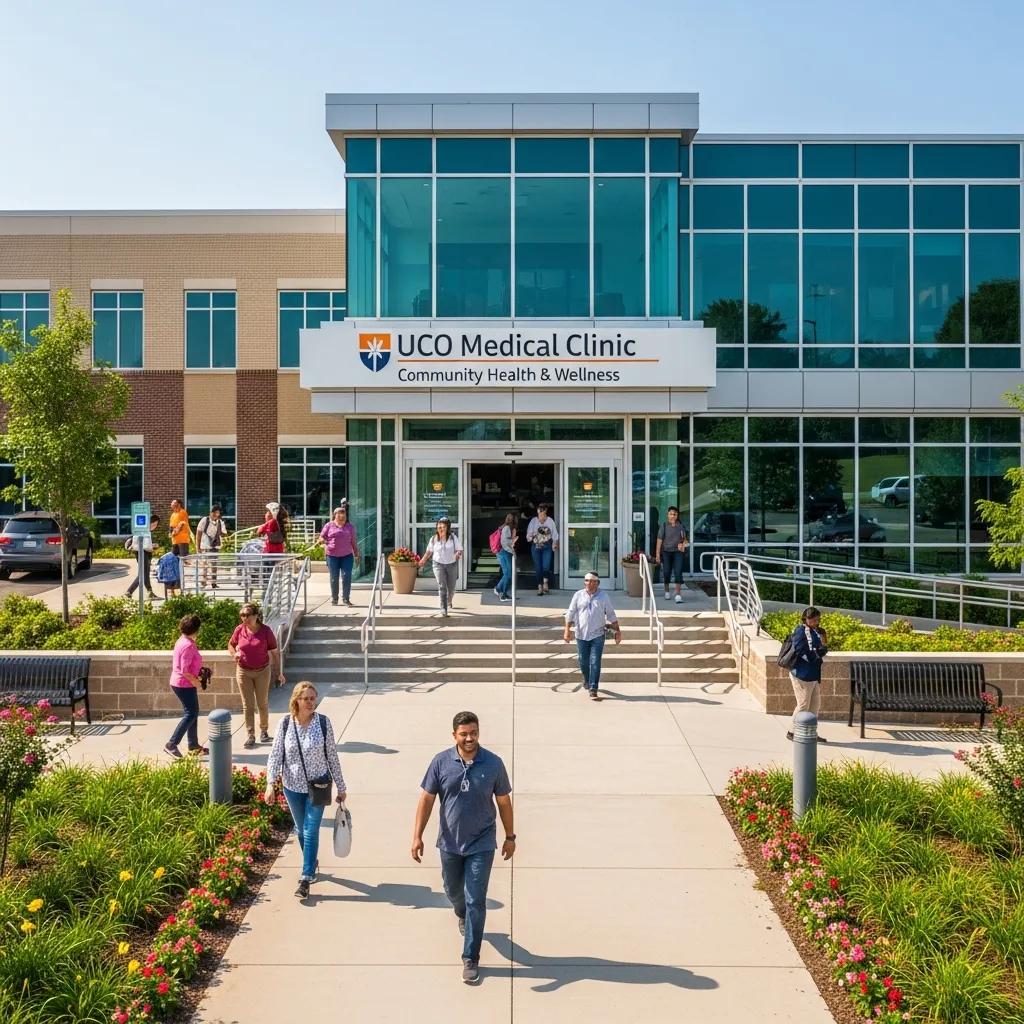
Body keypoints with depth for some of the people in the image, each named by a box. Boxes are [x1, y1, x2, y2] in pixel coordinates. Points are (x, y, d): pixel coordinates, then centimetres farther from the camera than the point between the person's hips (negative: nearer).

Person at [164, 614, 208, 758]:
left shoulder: (183, 641, 8)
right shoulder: (188, 646, -22)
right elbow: (185, 670, -24)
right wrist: (194, 680, -13)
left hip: (179, 683, 10)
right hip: (185, 684, -10)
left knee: (192, 713, 15)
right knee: (191, 714, -4)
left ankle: (194, 746, 21)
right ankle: (171, 744, -3)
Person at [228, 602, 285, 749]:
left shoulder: (266, 631, -14)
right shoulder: (239, 629, -8)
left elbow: (275, 652, -6)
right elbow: (231, 645, 12)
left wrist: (279, 672, -6)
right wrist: (234, 654, -10)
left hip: (262, 671, -1)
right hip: (243, 672, 1)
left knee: (262, 703, 11)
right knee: (247, 705, 4)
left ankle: (264, 731, 30)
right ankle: (250, 736, 10)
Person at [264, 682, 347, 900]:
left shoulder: (323, 722, -11)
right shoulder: (285, 723, -9)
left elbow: (332, 755, -3)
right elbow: (275, 754, -6)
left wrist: (341, 787, 1)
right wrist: (270, 783, -17)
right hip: (293, 786, 2)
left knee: (311, 831, -5)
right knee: (301, 830, 17)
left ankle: (306, 878, 3)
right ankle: (311, 863, 41)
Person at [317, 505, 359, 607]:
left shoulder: (350, 527, 11)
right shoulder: (329, 526, 5)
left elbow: (353, 542, 14)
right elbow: (321, 537, 6)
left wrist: (357, 555, 11)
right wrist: (321, 540, -17)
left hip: (347, 556, 1)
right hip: (332, 556, -1)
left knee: (346, 576, -7)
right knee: (334, 578, 4)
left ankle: (346, 599, -1)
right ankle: (334, 598, 18)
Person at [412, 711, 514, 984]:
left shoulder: (493, 763, -14)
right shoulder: (441, 762, -13)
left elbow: (504, 802, -2)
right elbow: (426, 799, -6)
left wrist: (510, 836, 4)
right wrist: (417, 836, -9)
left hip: (481, 844, -2)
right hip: (450, 843, 2)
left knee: (475, 902, -1)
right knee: (453, 891, 24)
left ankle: (471, 959, 12)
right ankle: (463, 915, 57)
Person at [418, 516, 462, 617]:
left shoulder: (453, 538, -7)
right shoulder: (434, 539, -2)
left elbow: (459, 550, -7)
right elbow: (429, 551, 11)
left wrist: (458, 554, -29)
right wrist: (423, 561, 14)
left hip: (451, 564, 1)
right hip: (438, 564, -1)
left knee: (451, 587, 12)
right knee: (442, 586, -16)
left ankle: (449, 601, 46)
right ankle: (443, 608, -14)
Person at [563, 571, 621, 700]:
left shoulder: (603, 596, 2)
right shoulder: (578, 595, 2)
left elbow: (611, 615, 6)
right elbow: (570, 613, 3)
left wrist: (618, 631, 3)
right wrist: (567, 630, -4)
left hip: (597, 635, -1)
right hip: (581, 635, 1)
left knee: (595, 662, -8)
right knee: (583, 662, 11)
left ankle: (593, 690, -5)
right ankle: (587, 681, 40)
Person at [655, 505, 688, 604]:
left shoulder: (681, 526, 5)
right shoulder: (664, 526, -2)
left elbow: (684, 539, 15)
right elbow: (659, 541, -5)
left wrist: (683, 545, -8)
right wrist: (657, 554, -10)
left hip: (678, 552, 1)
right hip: (666, 552, -1)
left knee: (678, 572, -11)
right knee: (666, 572, 5)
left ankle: (678, 595, -14)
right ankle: (666, 591, 28)